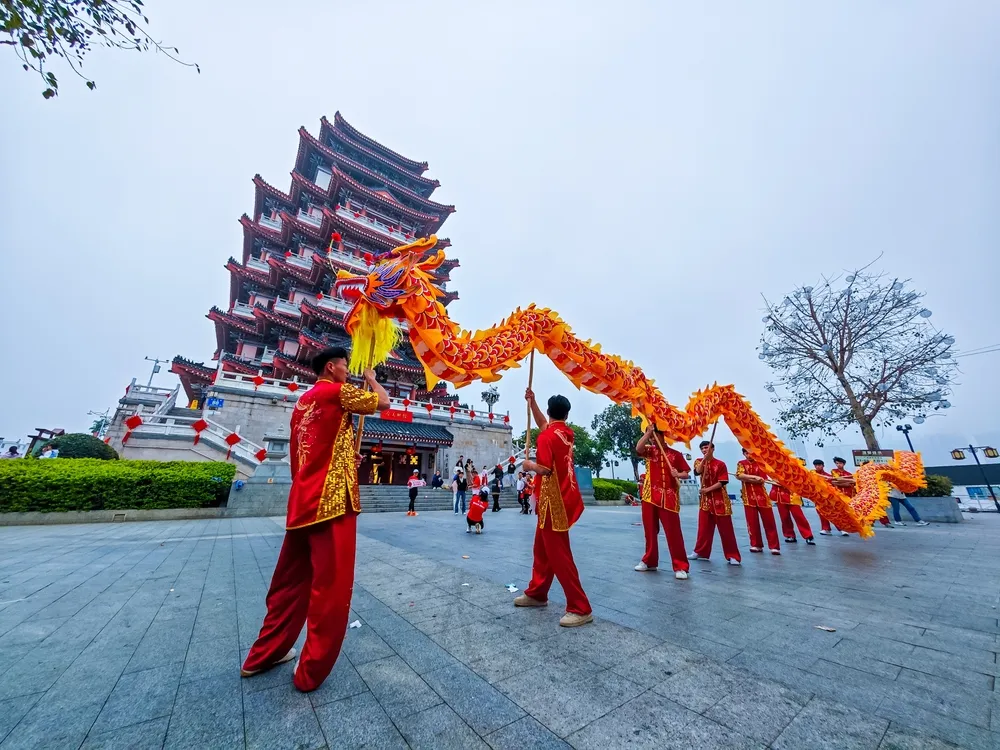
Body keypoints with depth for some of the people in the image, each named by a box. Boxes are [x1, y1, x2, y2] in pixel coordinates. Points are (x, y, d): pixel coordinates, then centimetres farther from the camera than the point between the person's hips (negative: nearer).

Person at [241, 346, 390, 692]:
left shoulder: (303, 401, 19)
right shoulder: (338, 391, -7)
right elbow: (383, 402, -5)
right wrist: (372, 379, 12)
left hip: (302, 501, 9)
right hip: (332, 500, -9)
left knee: (291, 580, 21)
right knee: (331, 586, 3)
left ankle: (264, 654, 34)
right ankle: (311, 670, 14)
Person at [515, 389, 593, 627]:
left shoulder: (546, 437, -18)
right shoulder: (567, 433, 7)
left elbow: (544, 469, -25)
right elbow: (543, 424, 22)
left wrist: (528, 464, -6)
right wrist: (531, 402, 18)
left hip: (554, 501, -9)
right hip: (562, 497, 9)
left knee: (559, 555, 0)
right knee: (542, 549, 20)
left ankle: (581, 609, 9)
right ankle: (536, 593, 33)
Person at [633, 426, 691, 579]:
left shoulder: (675, 454, 5)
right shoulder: (649, 451, 8)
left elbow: (687, 474, 5)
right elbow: (638, 448, -14)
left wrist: (678, 474, -16)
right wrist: (648, 432, -13)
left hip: (669, 497, -2)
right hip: (649, 496, 3)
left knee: (673, 532, -3)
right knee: (650, 530, 11)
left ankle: (681, 566, 6)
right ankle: (650, 561, 25)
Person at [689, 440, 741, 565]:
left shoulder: (720, 464, -6)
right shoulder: (699, 461, 4)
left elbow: (722, 482, -10)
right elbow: (697, 472, -17)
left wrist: (707, 489, -17)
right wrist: (705, 458, -24)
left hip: (720, 499, -3)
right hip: (705, 499, 3)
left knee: (726, 529, 0)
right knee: (704, 527, 10)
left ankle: (732, 556, 10)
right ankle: (700, 552, 20)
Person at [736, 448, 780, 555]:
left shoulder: (761, 463, 3)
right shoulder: (741, 464, 5)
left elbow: (762, 479, -7)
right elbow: (739, 475, -12)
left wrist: (747, 478, -12)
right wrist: (755, 477, -16)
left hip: (761, 495, 0)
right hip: (748, 496, 0)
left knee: (768, 521, 0)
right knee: (752, 522, 5)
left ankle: (774, 546, 8)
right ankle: (756, 545, 15)